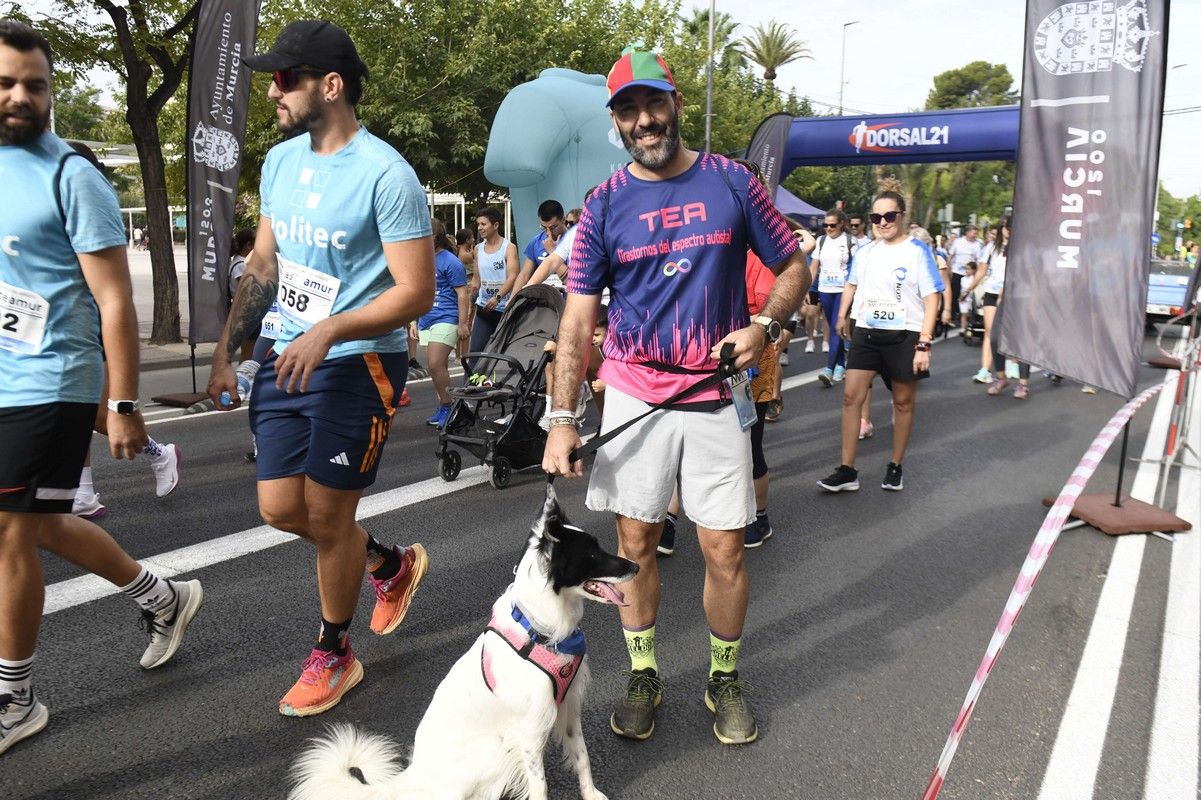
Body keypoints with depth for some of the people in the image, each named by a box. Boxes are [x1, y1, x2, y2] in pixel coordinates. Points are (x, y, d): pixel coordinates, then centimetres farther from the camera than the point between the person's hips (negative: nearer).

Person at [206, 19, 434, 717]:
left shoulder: (387, 175, -15)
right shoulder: (281, 161, 9)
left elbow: (417, 292, -17)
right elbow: (263, 266, 17)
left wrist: (329, 331, -27)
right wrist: (226, 352, 15)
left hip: (359, 364, -7)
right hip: (289, 359, 8)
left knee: (327, 515, 1)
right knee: (281, 508, 8)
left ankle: (334, 656, 25)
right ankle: (393, 565, 35)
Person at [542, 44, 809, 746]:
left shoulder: (732, 183, 2)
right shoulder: (604, 206, 1)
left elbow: (794, 267, 9)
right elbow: (578, 319, -1)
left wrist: (764, 327, -11)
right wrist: (563, 419, -9)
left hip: (716, 394, 0)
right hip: (634, 394, 1)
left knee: (725, 551, 3)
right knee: (636, 542, 7)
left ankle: (725, 679, 27)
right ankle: (643, 675, 27)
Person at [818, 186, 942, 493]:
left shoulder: (917, 251, -7)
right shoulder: (865, 252, 7)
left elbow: (931, 298, -10)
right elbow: (852, 285, 25)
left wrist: (924, 344, -17)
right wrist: (842, 315, 16)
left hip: (904, 335, -4)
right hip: (866, 332, 4)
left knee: (903, 402, 8)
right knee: (851, 396, -3)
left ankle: (895, 468, 22)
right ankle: (847, 470, 2)